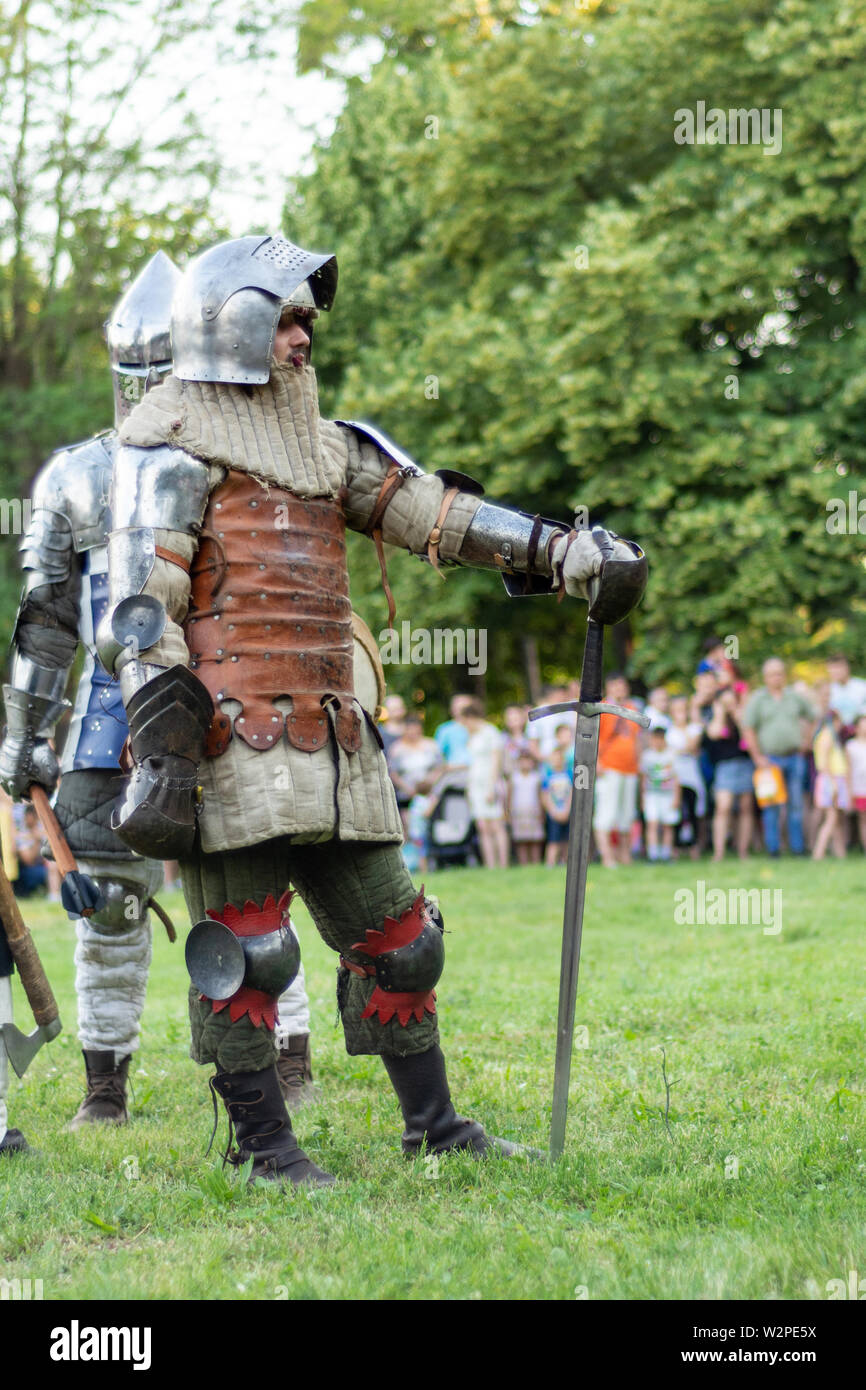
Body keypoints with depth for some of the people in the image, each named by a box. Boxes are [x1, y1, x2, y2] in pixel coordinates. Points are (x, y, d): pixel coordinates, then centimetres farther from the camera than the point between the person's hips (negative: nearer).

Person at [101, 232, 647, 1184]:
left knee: (394, 932, 10)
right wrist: (160, 743, -19)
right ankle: (260, 1142, 7)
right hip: (232, 738, -8)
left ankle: (433, 1125, 21)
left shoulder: (318, 441, 21)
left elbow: (434, 510, 17)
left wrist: (564, 553, 8)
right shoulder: (173, 444, -3)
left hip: (328, 739, 8)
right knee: (244, 943, -5)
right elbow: (141, 606, -11)